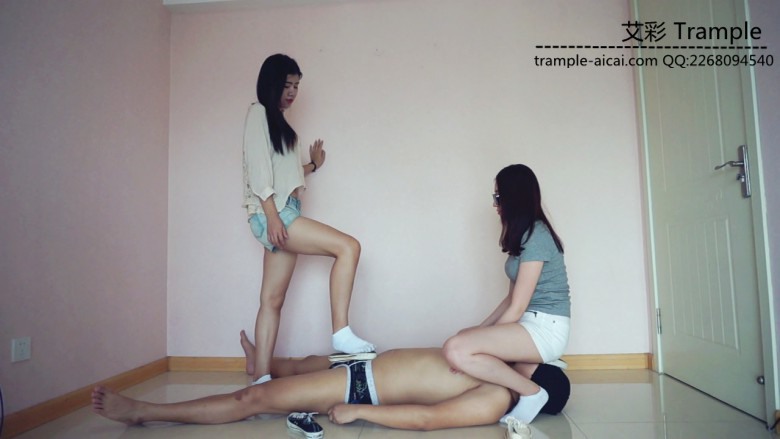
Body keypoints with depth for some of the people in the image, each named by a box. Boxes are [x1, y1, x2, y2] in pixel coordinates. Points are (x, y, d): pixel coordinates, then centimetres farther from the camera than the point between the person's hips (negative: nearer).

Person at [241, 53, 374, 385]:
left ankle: (261, 377, 9)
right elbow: (258, 169, -13)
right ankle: (341, 333, -15)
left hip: (284, 213, 9)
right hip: (271, 214, -9)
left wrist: (313, 166, 27)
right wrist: (272, 216, -20)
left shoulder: (277, 121, 24)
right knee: (348, 246, -17)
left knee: (273, 299, 5)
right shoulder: (259, 113, -2)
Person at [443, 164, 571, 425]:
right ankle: (539, 366, 10)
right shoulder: (524, 235, 15)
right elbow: (512, 298, 14)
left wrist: (473, 349, -11)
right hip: (530, 323, 10)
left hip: (546, 328, -10)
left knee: (455, 349, -26)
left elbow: (517, 308, -18)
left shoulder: (536, 236, -16)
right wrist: (481, 331, 9)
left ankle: (531, 393, -8)